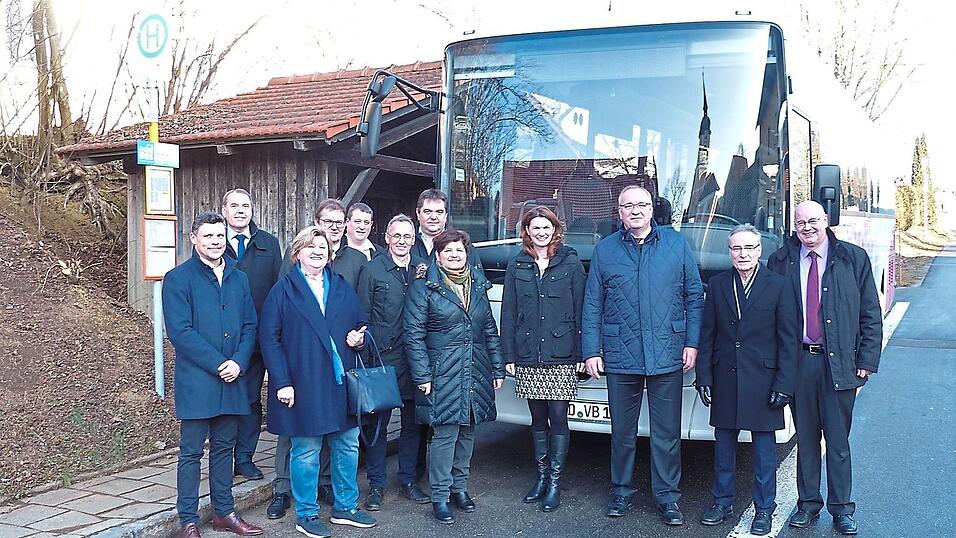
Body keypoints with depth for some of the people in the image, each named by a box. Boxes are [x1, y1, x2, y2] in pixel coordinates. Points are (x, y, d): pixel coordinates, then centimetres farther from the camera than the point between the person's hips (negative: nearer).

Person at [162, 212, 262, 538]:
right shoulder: (178, 279, -5)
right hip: (196, 381, -5)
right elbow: (180, 331, -13)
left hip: (232, 378, 5)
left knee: (224, 447, 14)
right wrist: (218, 364, -16)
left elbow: (250, 326, 9)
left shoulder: (238, 278, 12)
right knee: (191, 451, 2)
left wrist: (238, 362, -8)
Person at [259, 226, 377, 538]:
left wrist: (358, 338, -5)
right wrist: (282, 382, -13)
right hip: (303, 386, -5)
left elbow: (360, 325, 20)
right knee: (306, 451, 2)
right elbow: (269, 337, -6)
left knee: (348, 446, 11)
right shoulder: (284, 289, -2)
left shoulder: (342, 287, 11)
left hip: (341, 383, 5)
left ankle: (345, 508, 27)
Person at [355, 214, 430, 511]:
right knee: (377, 422, 4)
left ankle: (408, 480, 25)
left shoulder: (423, 269, 9)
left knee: (413, 422, 12)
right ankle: (376, 484, 16)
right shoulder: (372, 270, -2)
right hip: (383, 358, -4)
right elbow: (363, 316, -2)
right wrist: (366, 353, -7)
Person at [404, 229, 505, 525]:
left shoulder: (478, 286, 12)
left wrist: (497, 368, 11)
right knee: (445, 433, -5)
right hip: (444, 375, -5)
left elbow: (490, 329, 16)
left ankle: (459, 485, 28)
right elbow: (414, 334, -7)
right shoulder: (423, 287, -4)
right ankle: (440, 496, 6)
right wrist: (422, 375, -13)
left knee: (467, 430, 12)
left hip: (476, 373, 5)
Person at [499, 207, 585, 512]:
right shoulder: (516, 267, 8)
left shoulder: (571, 264, 1)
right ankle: (542, 477, 23)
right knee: (538, 419, 11)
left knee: (557, 418, 0)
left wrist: (579, 352, -5)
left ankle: (555, 482, 10)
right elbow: (508, 314, 8)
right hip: (528, 358, 3)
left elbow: (580, 311, 0)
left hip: (561, 356, -2)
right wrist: (509, 355, 3)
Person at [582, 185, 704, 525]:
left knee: (667, 433, 5)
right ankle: (622, 492, 26)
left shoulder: (677, 244, 4)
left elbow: (695, 296, 6)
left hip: (667, 355, -1)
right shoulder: (605, 250, 5)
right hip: (620, 356, 1)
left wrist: (692, 342, 0)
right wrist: (591, 351, 1)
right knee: (622, 431, 11)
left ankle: (667, 497, 18)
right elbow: (592, 305, 6)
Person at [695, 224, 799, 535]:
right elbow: (707, 335, 6)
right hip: (725, 379, 3)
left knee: (764, 448, 6)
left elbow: (788, 340, -4)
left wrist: (784, 384, -8)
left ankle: (764, 510, 19)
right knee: (723, 444, 12)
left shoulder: (779, 287, -3)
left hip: (763, 379, -2)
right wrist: (704, 377, 0)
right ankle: (723, 502, 26)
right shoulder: (717, 286, 5)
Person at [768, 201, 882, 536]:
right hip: (797, 361, 1)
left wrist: (867, 360, -2)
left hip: (839, 363, -1)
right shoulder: (781, 262, 4)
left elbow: (871, 315, 4)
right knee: (805, 438, 11)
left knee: (838, 441, 5)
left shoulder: (854, 259, 2)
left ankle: (841, 508, 18)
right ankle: (808, 504, 23)